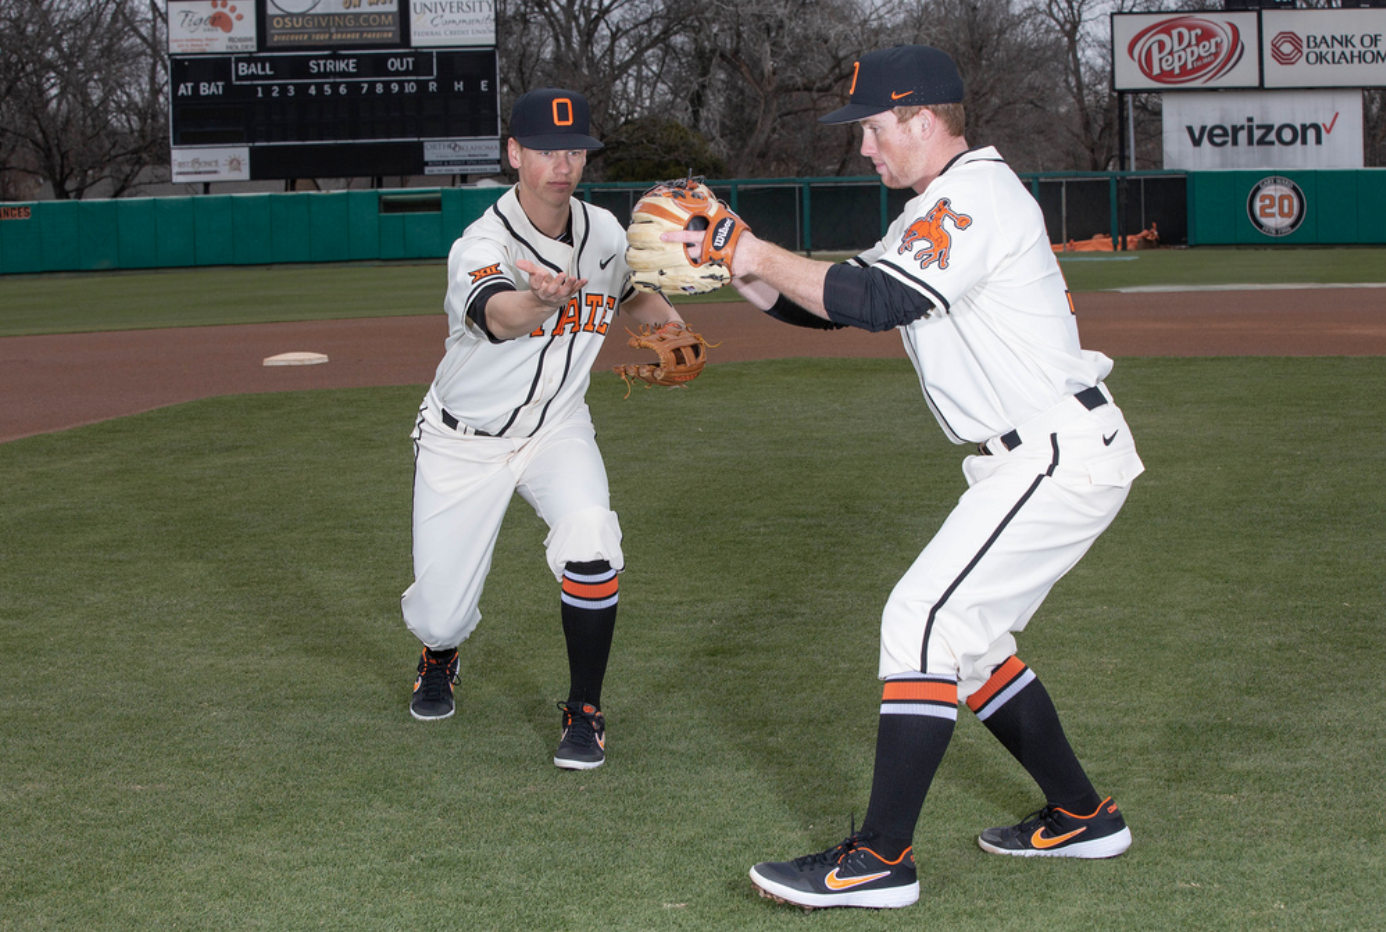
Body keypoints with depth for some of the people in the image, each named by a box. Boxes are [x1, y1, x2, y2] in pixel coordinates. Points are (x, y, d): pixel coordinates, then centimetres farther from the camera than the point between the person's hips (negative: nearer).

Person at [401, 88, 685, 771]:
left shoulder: (604, 232, -7)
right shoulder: (481, 247, -27)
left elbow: (630, 291, 17)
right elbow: (499, 316, -50)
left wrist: (667, 319, -6)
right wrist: (544, 299, -74)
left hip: (557, 432, 3)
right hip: (463, 442, -3)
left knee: (590, 541, -27)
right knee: (440, 613, 2)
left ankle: (585, 712, -8)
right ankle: (440, 658, 43)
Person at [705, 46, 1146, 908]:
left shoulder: (980, 193, -15)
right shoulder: (936, 212, 18)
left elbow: (877, 302, -26)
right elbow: (830, 303, 15)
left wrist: (766, 256, -16)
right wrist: (741, 269, -1)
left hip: (1060, 456, -11)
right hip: (1025, 460, 11)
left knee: (924, 619, -15)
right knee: (966, 636, 16)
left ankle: (882, 859, -13)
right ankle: (1081, 817, 26)